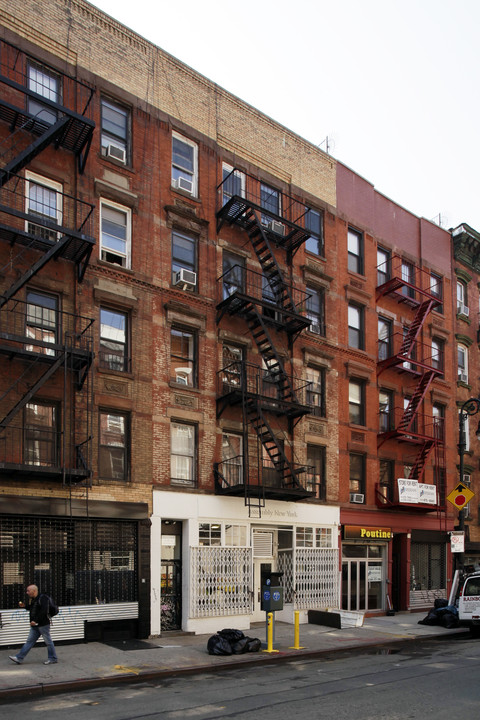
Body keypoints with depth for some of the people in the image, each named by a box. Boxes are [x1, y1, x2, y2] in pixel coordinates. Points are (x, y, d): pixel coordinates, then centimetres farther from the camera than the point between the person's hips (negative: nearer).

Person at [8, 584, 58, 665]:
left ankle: (53, 658, 8)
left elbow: (43, 611, -23)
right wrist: (24, 606, 4)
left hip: (43, 624, -9)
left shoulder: (43, 598, -14)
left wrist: (36, 621, -25)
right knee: (29, 641, 9)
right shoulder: (31, 599, 13)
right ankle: (19, 658, 11)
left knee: (48, 641, 0)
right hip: (35, 625, 9)